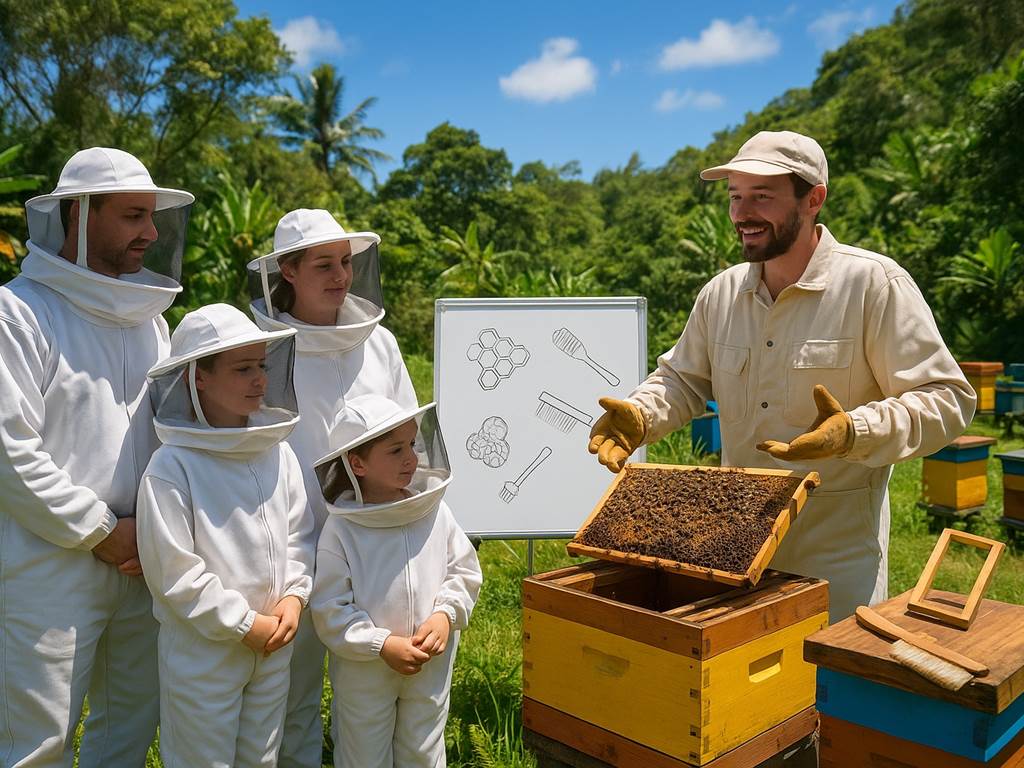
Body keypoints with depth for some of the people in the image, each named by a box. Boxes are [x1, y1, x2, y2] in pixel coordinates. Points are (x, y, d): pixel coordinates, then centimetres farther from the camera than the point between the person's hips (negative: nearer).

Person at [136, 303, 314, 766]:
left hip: (274, 644, 5)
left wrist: (294, 596, -7)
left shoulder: (278, 452, -1)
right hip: (201, 649, -5)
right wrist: (243, 624, -15)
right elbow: (172, 569, -17)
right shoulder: (172, 466, -18)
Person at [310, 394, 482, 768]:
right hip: (364, 671, -2)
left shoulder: (435, 511, -8)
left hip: (432, 666, 3)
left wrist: (446, 615, -15)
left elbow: (464, 572, 1)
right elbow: (330, 610, -15)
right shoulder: (340, 531, -18)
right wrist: (382, 645, -20)